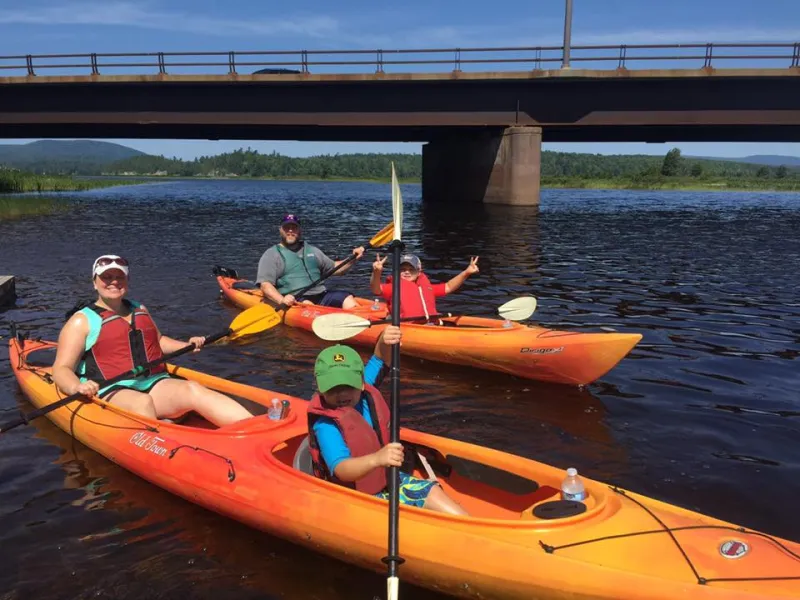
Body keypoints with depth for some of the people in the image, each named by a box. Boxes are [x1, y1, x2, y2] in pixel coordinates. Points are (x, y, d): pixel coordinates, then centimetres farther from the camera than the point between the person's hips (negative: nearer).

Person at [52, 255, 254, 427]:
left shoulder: (140, 310, 23)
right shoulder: (82, 321, 6)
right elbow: (61, 370, -1)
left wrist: (187, 345, 19)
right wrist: (77, 387, -23)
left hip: (157, 385, 3)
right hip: (112, 392, -2)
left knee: (192, 389, -27)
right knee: (142, 402, -37)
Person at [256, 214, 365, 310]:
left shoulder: (312, 250, 24)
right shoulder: (272, 255, 7)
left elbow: (334, 268, 32)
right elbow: (265, 285, -4)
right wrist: (282, 300, -23)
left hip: (321, 295, 5)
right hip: (294, 300, -5)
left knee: (349, 300, -20)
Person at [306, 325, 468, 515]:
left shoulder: (364, 394, -5)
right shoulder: (326, 426, -25)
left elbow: (379, 359, 9)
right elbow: (341, 469, -39)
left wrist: (385, 342, -14)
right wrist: (376, 459, -57)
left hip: (388, 478, 7)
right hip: (361, 499, -7)